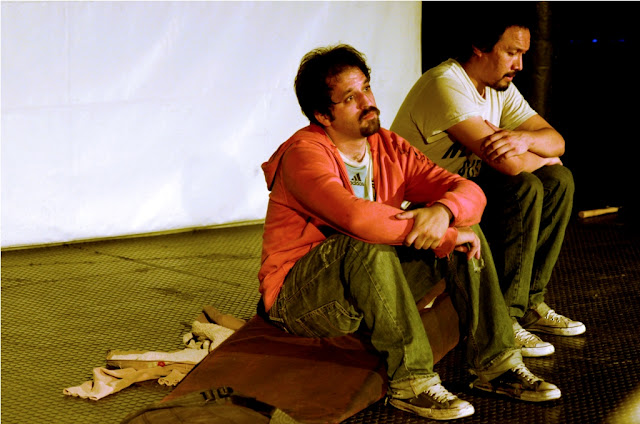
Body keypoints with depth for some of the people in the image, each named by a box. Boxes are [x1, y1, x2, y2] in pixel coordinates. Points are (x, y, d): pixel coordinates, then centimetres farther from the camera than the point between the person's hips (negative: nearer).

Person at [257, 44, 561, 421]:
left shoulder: (389, 148, 3)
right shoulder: (305, 154, -19)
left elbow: (470, 192, -4)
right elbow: (357, 217, -36)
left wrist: (443, 211, -30)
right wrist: (444, 237, -27)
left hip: (373, 286, 7)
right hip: (301, 298, -7)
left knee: (466, 230, -7)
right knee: (369, 247, -37)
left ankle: (496, 364, -11)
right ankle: (412, 381, -30)